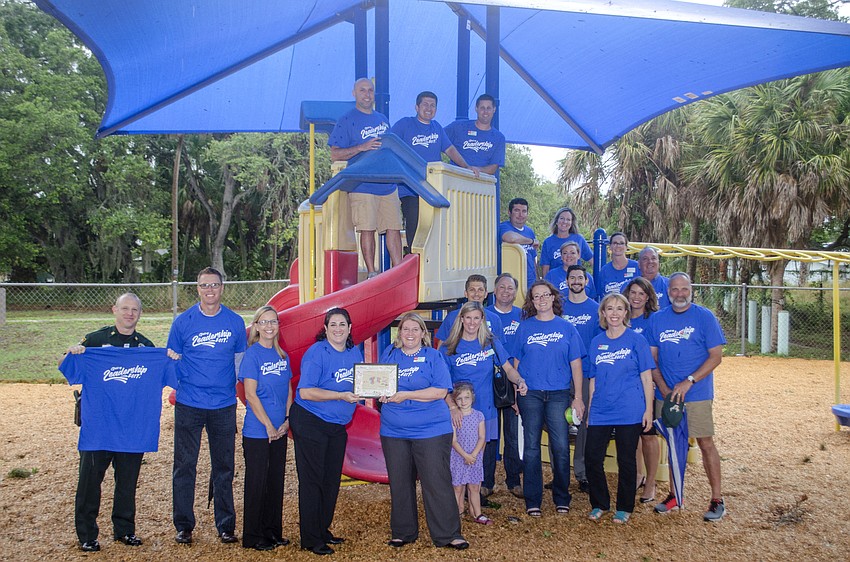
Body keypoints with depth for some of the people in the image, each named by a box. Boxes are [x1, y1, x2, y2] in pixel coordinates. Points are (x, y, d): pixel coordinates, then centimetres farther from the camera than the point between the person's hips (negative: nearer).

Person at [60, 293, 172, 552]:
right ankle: (86, 534, 14)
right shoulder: (95, 340, 1)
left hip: (133, 426, 3)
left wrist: (172, 360, -4)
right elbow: (65, 366, 5)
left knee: (128, 481, 10)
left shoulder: (147, 346, 10)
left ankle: (125, 529, 23)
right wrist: (71, 353, -17)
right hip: (97, 424, -2)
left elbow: (161, 377, 15)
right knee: (90, 478, 1)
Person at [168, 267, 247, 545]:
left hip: (224, 405, 1)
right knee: (185, 466, 5)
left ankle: (226, 526, 20)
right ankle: (184, 526, 20)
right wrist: (180, 385, -9)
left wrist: (241, 395, 9)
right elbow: (172, 361, 6)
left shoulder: (235, 322, 3)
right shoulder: (183, 321, -1)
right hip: (189, 405, -1)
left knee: (224, 467, 9)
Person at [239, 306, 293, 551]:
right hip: (257, 431, -6)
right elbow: (251, 395, -14)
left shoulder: (282, 356, 9)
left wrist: (287, 420, 0)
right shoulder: (252, 354, -10)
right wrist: (268, 425, -15)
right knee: (257, 483, 3)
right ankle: (253, 537, 16)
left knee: (276, 481, 13)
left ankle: (273, 531, 26)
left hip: (279, 431, 6)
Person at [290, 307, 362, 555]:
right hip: (310, 423, -7)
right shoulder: (317, 353, -16)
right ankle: (310, 539, 10)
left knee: (332, 480, 13)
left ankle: (323, 530, 28)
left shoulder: (354, 352, 5)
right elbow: (305, 392, -21)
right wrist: (341, 396, -26)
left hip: (337, 426, 7)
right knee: (312, 480, 0)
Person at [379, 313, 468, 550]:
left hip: (431, 430, -3)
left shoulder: (433, 356, -2)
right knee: (399, 484, 11)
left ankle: (448, 535, 8)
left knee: (437, 482, -2)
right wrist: (382, 394, -7)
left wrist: (405, 395, -17)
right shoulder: (389, 354, 9)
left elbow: (440, 391, -12)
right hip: (394, 431, 4)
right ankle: (403, 533, 26)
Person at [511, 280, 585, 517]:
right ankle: (532, 501, 13)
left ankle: (562, 499, 17)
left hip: (558, 394, 0)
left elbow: (575, 365, 5)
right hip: (530, 393, 0)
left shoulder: (566, 328, 5)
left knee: (561, 447, -1)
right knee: (531, 447, 4)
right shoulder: (525, 327, 5)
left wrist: (578, 397, 1)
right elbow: (516, 363, 8)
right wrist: (516, 395, 4)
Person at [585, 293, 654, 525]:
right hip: (600, 412, 3)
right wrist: (589, 409, 10)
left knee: (626, 460, 7)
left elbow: (646, 377, -1)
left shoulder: (636, 340, -1)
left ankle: (624, 507, 23)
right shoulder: (596, 343, 8)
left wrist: (648, 409, -5)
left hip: (629, 411, -3)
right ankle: (599, 503, 20)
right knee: (592, 458, 1)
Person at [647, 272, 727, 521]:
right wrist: (664, 389, -8)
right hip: (666, 395, 3)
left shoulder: (704, 317, -3)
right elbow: (652, 359, 6)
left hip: (697, 395, -3)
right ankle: (675, 495, 22)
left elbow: (716, 356, -7)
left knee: (706, 443, -1)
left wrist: (688, 382, -15)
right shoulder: (656, 319, 6)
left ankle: (717, 499, 9)